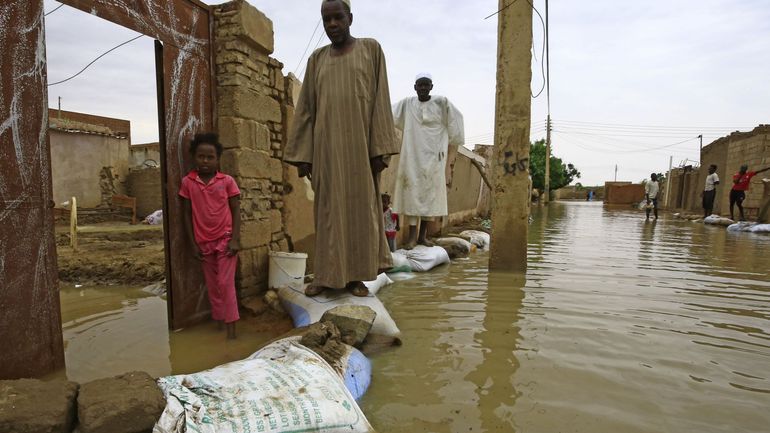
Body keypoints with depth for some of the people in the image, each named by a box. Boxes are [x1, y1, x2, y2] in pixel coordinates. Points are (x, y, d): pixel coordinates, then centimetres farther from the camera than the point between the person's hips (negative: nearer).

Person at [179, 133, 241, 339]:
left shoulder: (227, 181, -5)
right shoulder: (188, 182, -1)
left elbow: (236, 210, -4)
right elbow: (187, 213, 4)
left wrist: (235, 239, -11)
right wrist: (193, 243, 2)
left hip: (225, 240, -3)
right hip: (204, 243, 3)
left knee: (225, 283, -3)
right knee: (212, 285, 13)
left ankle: (230, 326, 3)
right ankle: (219, 320, 26)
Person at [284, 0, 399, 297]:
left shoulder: (371, 50, 5)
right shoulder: (316, 59, 13)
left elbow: (380, 100, -2)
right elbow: (306, 108, 9)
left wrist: (381, 148, -11)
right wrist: (302, 155, 1)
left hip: (359, 143, -2)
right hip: (326, 145, 3)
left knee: (360, 206, 1)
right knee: (328, 209, 2)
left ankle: (354, 275, 10)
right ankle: (326, 275, 10)